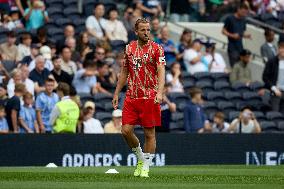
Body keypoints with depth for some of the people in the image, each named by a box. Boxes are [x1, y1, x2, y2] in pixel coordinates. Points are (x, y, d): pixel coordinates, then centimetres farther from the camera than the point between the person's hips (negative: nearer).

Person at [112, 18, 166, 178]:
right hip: (131, 97, 4)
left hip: (150, 97, -4)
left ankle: (145, 167, 9)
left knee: (149, 133, 0)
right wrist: (116, 93, 15)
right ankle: (141, 157, 20)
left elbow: (161, 72, -11)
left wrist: (160, 92, -26)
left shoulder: (156, 49, -3)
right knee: (126, 130, -3)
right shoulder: (129, 48, 10)